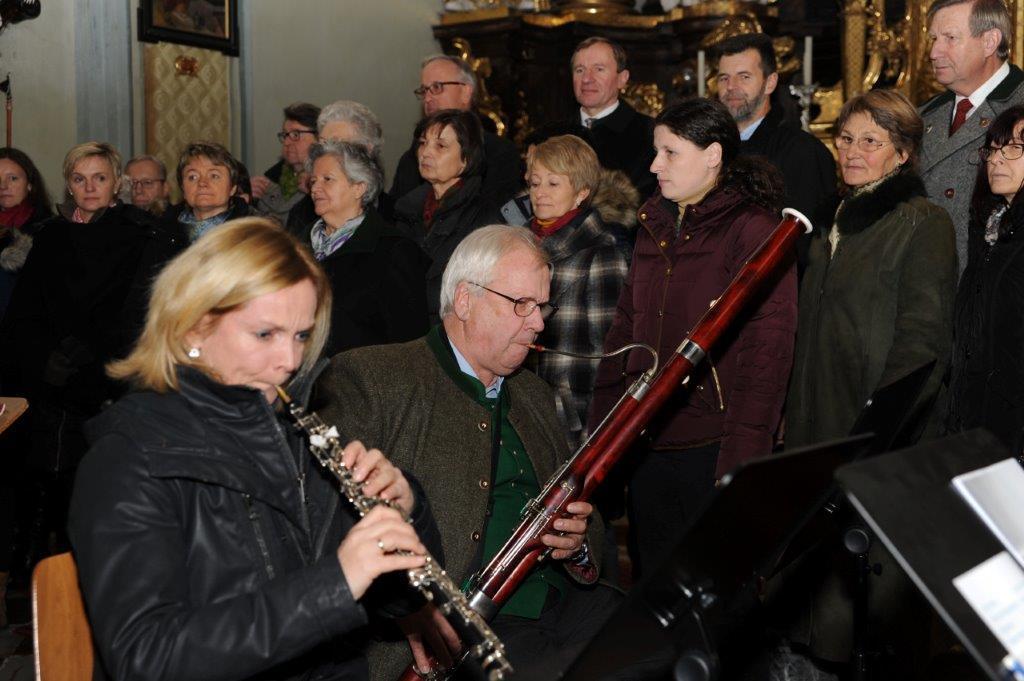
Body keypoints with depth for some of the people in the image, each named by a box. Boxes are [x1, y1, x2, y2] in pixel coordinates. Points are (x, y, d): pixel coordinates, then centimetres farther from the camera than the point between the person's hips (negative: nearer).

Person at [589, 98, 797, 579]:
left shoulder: (752, 228, -10)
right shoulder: (655, 228, 14)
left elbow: (767, 349, -16)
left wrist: (740, 461, -21)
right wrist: (601, 431, 11)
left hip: (711, 446, -7)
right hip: (649, 443, 7)